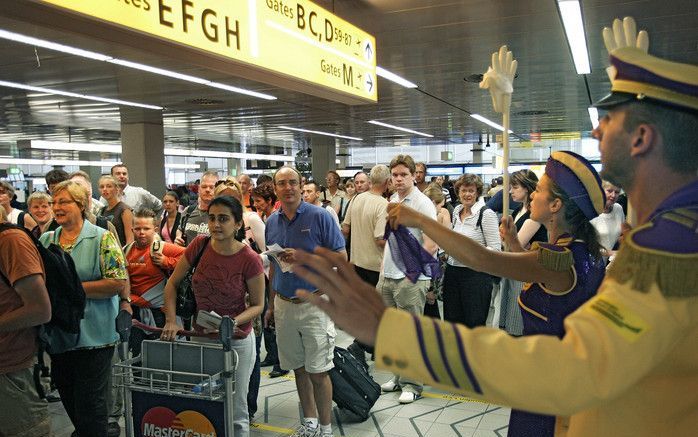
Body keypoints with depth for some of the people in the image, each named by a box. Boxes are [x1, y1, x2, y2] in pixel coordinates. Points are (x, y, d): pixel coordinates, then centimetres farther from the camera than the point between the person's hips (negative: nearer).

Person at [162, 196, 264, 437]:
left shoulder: (250, 260, -18)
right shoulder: (199, 245, -10)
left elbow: (258, 305, -7)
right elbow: (172, 283, 1)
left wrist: (234, 322, -24)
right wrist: (171, 321, -9)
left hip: (237, 342, -3)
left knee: (236, 412, 9)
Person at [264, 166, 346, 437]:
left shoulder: (320, 216, -8)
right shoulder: (272, 222, 8)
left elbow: (341, 257, -9)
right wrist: (271, 305, 16)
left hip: (314, 302, -5)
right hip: (284, 304, 5)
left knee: (318, 371, -1)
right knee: (298, 367, 14)